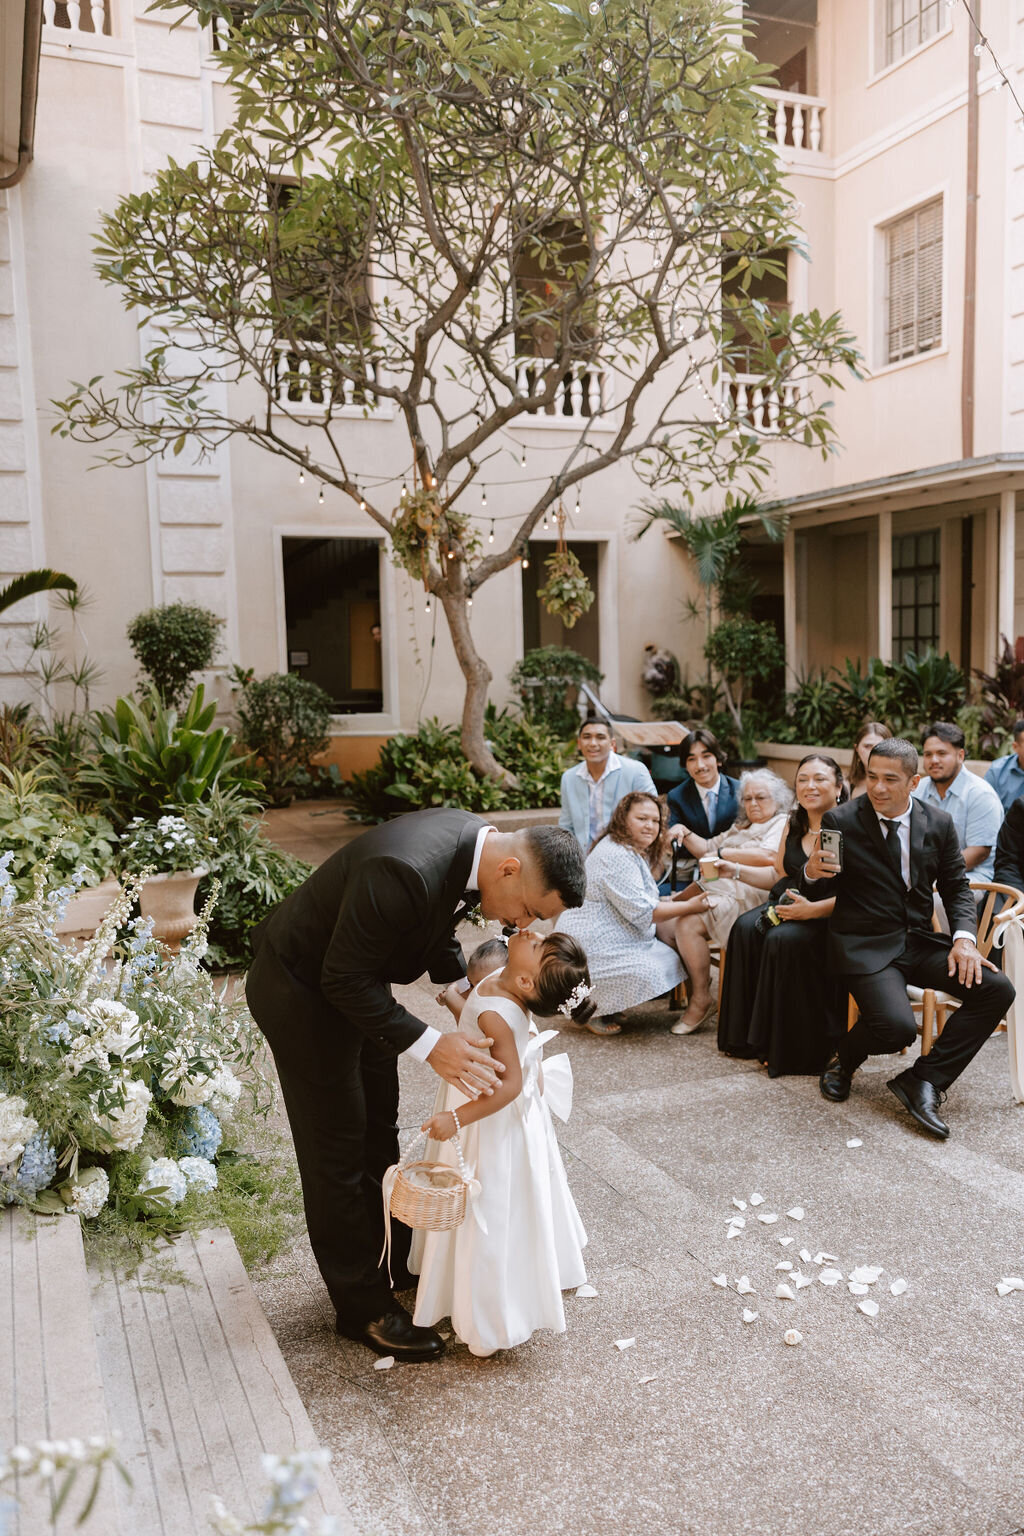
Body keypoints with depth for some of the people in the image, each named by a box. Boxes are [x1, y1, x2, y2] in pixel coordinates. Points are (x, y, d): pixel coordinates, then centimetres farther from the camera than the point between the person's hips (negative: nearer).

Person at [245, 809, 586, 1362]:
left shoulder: (473, 842, -12)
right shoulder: (404, 871, -39)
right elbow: (343, 981, -29)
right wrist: (429, 1046, -31)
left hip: (351, 978, 9)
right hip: (300, 990, -9)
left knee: (378, 1132, 21)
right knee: (337, 1150, 4)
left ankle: (393, 1261, 40)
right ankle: (363, 1306, 20)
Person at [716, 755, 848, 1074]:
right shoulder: (794, 826, 13)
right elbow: (779, 875, 22)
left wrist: (813, 909, -27)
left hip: (834, 915, -7)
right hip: (792, 905, 7)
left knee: (785, 938, -32)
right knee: (747, 927, -19)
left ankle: (793, 1050, -17)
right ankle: (748, 1038, -9)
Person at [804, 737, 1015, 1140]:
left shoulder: (939, 823, 2)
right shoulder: (840, 822, -7)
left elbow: (956, 887, 11)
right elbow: (820, 892, 1)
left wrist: (964, 937, -7)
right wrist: (812, 873, -24)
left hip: (919, 940, 5)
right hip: (865, 946, -5)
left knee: (997, 989, -15)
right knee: (897, 1027, -27)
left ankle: (922, 1080, -5)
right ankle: (843, 1058, 9)